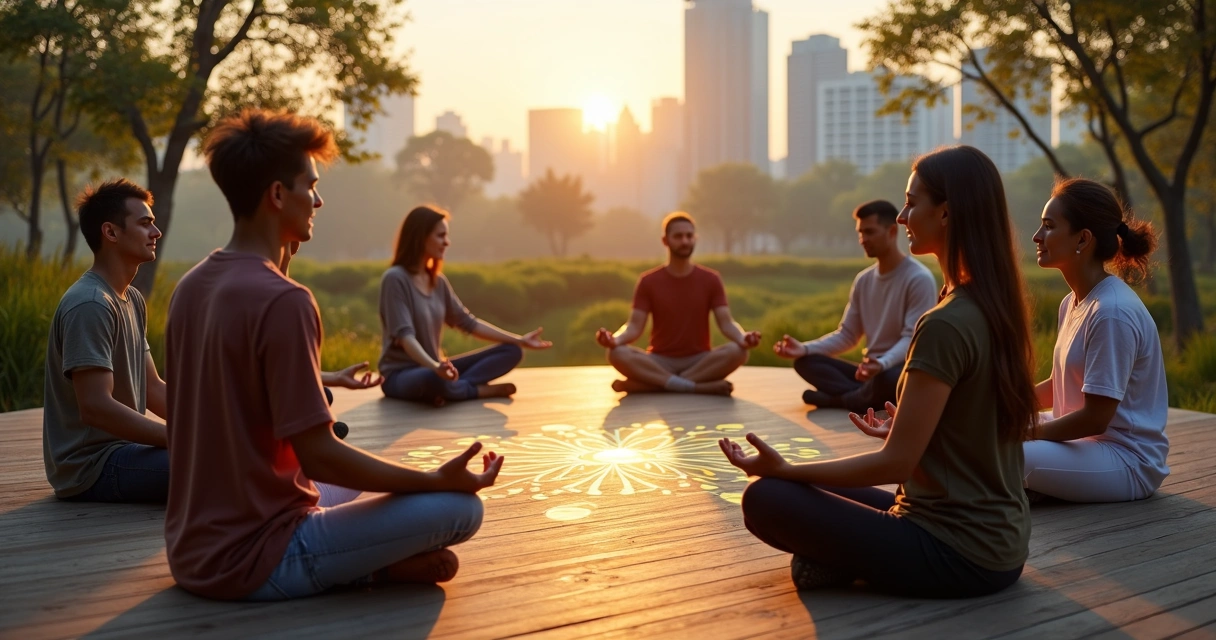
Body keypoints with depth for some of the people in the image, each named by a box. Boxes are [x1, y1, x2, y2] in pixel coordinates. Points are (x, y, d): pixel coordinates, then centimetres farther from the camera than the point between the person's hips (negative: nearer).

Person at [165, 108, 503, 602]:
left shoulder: (189, 288, 6)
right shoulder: (283, 301, -21)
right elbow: (319, 455, -21)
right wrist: (437, 481, -10)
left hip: (189, 553, 9)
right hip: (253, 566, -9)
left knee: (351, 478, 31)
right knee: (460, 506, -8)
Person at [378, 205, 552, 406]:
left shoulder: (438, 280, 10)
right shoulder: (395, 278, -14)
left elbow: (468, 322, 16)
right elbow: (405, 335, -25)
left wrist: (520, 340, 12)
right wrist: (435, 366, -43)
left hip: (433, 368, 8)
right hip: (401, 375, -8)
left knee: (512, 351, -2)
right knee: (436, 379, -44)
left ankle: (453, 387, -22)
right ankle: (481, 390, -14)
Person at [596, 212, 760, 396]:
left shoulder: (710, 279, 2)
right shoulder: (648, 281, 1)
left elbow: (726, 323, -6)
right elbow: (635, 326, -5)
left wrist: (743, 338, -29)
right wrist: (614, 339, -29)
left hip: (699, 361, 0)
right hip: (660, 362, 0)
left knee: (737, 351, -31)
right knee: (618, 354, -31)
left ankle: (650, 384, -31)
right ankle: (702, 387, -34)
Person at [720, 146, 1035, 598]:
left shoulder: (945, 324, -22)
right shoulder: (998, 309, 5)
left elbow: (895, 463, -20)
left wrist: (784, 470, -12)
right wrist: (904, 429, 30)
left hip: (958, 556, -9)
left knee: (766, 499, -10)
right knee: (814, 491, 21)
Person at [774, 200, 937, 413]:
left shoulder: (919, 279, -12)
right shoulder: (863, 280, 10)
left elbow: (913, 339, -20)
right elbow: (847, 335, 11)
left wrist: (882, 363, -40)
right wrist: (805, 348, -6)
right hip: (871, 369, 7)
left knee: (886, 378, -42)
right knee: (805, 361, -9)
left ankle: (838, 399, -14)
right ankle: (867, 397, -25)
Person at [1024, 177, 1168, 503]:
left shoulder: (1113, 313, -22)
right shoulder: (1073, 303, 7)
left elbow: (1095, 418, -21)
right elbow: (1058, 386, 16)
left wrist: (1031, 432, -10)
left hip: (1130, 462, -9)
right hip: (1084, 440, 9)